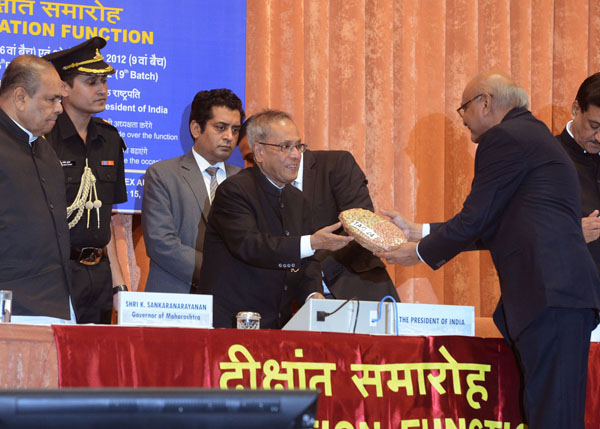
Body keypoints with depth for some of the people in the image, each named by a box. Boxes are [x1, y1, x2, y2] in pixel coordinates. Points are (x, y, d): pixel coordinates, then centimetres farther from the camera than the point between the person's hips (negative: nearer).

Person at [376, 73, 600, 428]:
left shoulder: (503, 138, -3)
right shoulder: (535, 135, 28)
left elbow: (476, 220, -5)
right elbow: (491, 227, 28)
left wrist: (420, 252, 10)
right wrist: (420, 232, 31)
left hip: (551, 292, -10)